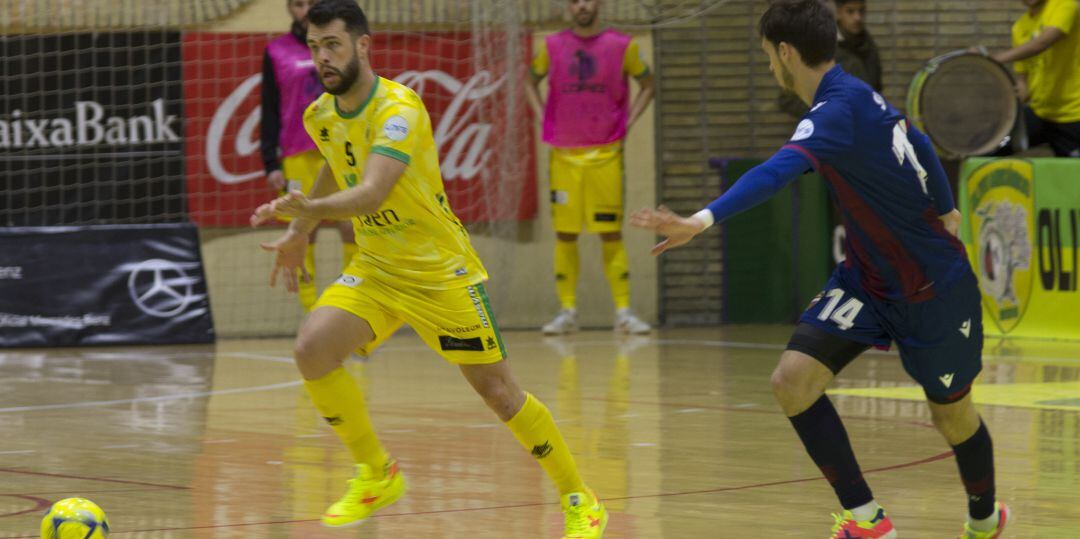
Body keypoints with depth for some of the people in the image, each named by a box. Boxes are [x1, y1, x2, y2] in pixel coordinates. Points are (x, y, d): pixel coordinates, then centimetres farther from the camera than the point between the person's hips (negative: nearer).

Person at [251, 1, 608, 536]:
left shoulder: (399, 110, -24)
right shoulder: (320, 116, -1)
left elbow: (371, 194, -39)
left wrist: (309, 208, -54)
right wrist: (298, 232, 21)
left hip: (441, 271, -6)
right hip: (374, 269, 6)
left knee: (498, 391, -2)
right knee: (311, 349, -18)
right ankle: (376, 475, 0)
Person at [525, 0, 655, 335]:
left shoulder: (622, 46, 0)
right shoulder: (552, 47, 4)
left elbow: (647, 85, 13)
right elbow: (532, 83, 20)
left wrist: (627, 122, 2)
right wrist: (544, 121, 7)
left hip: (605, 153, -1)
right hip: (564, 154, 1)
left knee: (611, 234, -3)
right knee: (565, 234, 2)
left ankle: (623, 311, 0)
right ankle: (567, 312, 7)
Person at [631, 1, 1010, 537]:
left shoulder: (838, 111, -27)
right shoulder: (862, 96, -1)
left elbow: (777, 171, -45)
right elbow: (920, 146, 18)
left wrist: (702, 221, -59)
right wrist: (944, 209, 37)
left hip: (934, 288, -8)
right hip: (867, 280, 8)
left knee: (952, 414, 13)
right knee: (793, 380, -11)